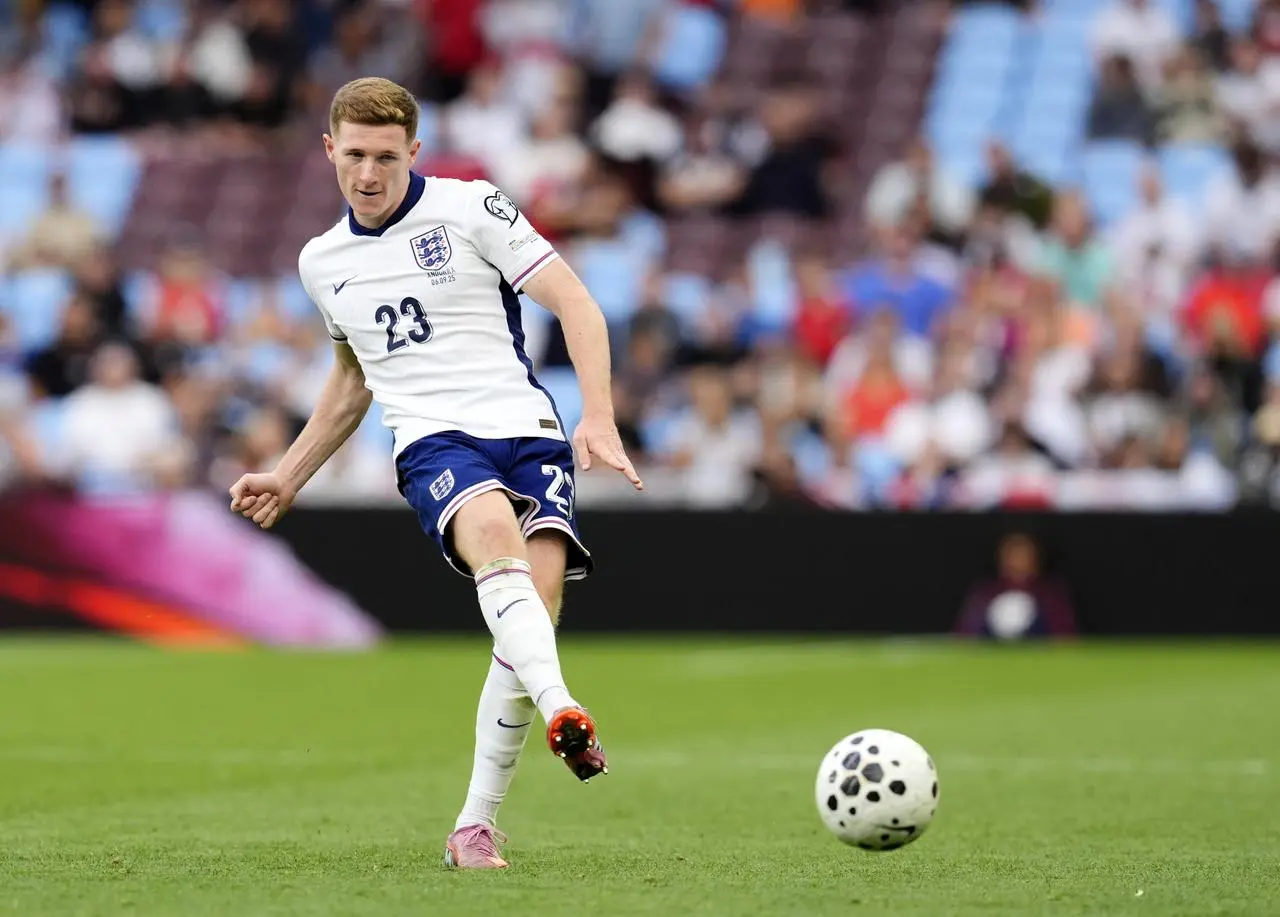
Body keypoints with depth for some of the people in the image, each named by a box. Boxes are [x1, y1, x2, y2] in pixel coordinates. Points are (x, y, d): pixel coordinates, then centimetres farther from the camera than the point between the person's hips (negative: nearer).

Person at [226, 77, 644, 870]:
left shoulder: (469, 208, 3)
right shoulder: (322, 261, 19)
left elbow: (577, 305, 0)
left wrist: (599, 416, -13)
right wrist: (288, 477, 34)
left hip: (527, 429, -1)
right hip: (433, 442, 1)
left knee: (536, 607, -20)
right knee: (492, 529, -35)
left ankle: (477, 825, -9)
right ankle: (562, 712, -58)